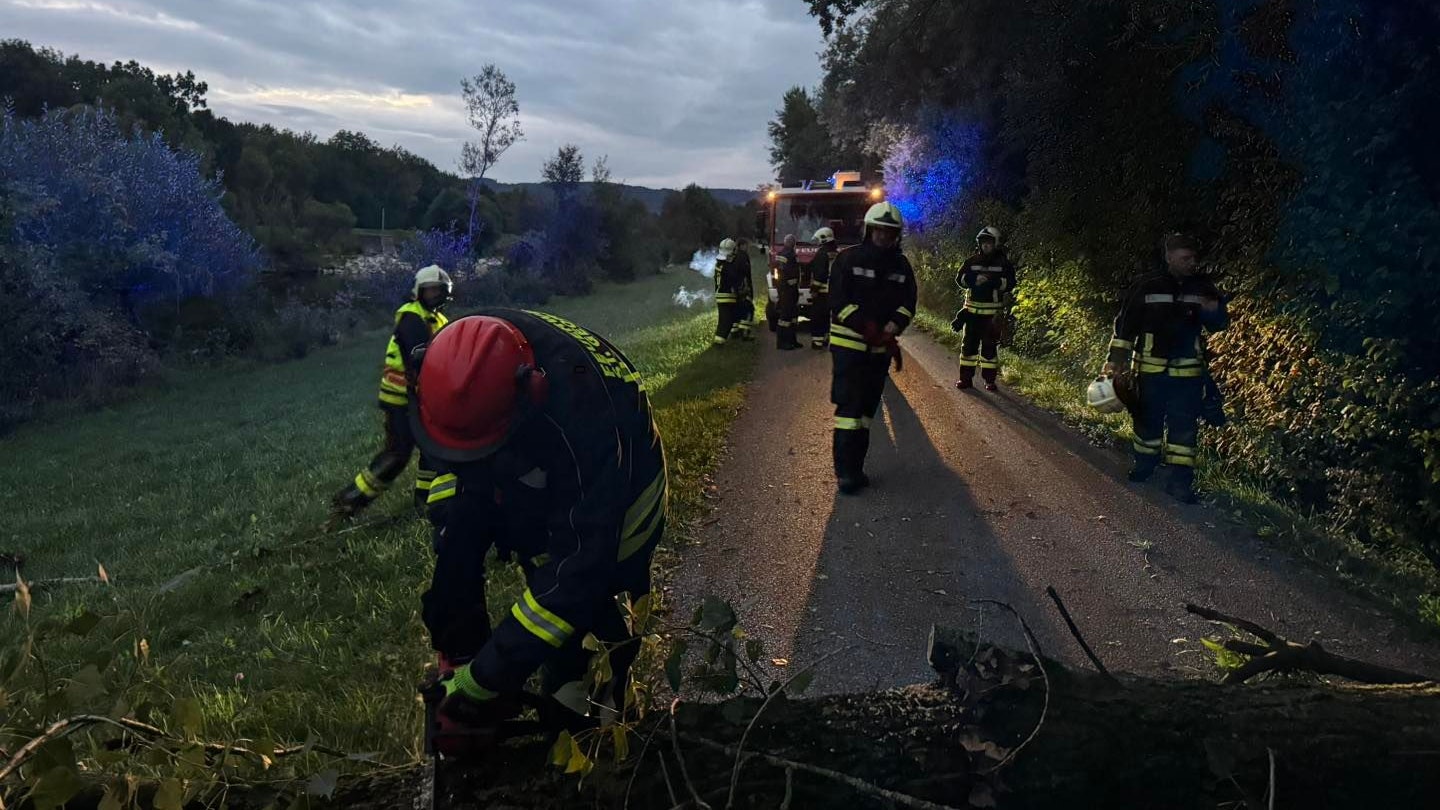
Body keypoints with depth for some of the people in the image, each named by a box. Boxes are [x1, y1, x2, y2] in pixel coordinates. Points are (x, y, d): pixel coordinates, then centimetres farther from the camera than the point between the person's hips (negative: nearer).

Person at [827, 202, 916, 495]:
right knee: (849, 406, -10)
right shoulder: (848, 259, -6)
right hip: (848, 345, -5)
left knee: (867, 407, 10)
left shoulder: (901, 265, 7)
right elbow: (838, 300, -13)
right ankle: (845, 471, -9)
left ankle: (855, 468, 18)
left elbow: (908, 304, 1)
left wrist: (889, 330, -18)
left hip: (881, 349, 5)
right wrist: (866, 328, -24)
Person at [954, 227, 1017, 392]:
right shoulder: (972, 261, 6)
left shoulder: (1004, 263, 1)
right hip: (973, 311, 2)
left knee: (989, 346, 1)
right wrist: (974, 279, -20)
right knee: (969, 344, 2)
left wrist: (993, 281, -23)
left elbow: (1010, 284, -7)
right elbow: (959, 279, -1)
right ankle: (966, 378, 8)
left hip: (993, 313, -2)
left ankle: (989, 379, 8)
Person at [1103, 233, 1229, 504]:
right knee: (1148, 419, 11)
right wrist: (1116, 359, -4)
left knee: (1185, 425, -1)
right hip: (1151, 368, -1)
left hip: (1188, 371, 1)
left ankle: (1180, 480, 3)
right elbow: (1125, 323, -1)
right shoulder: (1147, 286, -4)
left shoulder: (1203, 287, 3)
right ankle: (1144, 465, 31)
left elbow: (1220, 324, 9)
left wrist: (1214, 311, -15)